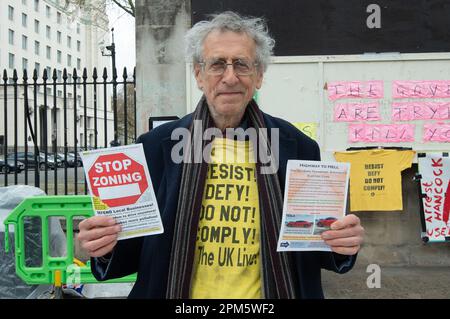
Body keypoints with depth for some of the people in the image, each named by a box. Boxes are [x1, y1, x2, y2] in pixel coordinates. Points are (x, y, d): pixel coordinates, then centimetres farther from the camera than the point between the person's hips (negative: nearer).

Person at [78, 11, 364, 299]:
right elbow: (135, 248, -2)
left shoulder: (298, 146, -8)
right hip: (178, 292, 0)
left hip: (267, 294, 0)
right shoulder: (157, 145, -9)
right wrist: (107, 249, -22)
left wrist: (342, 245, -19)